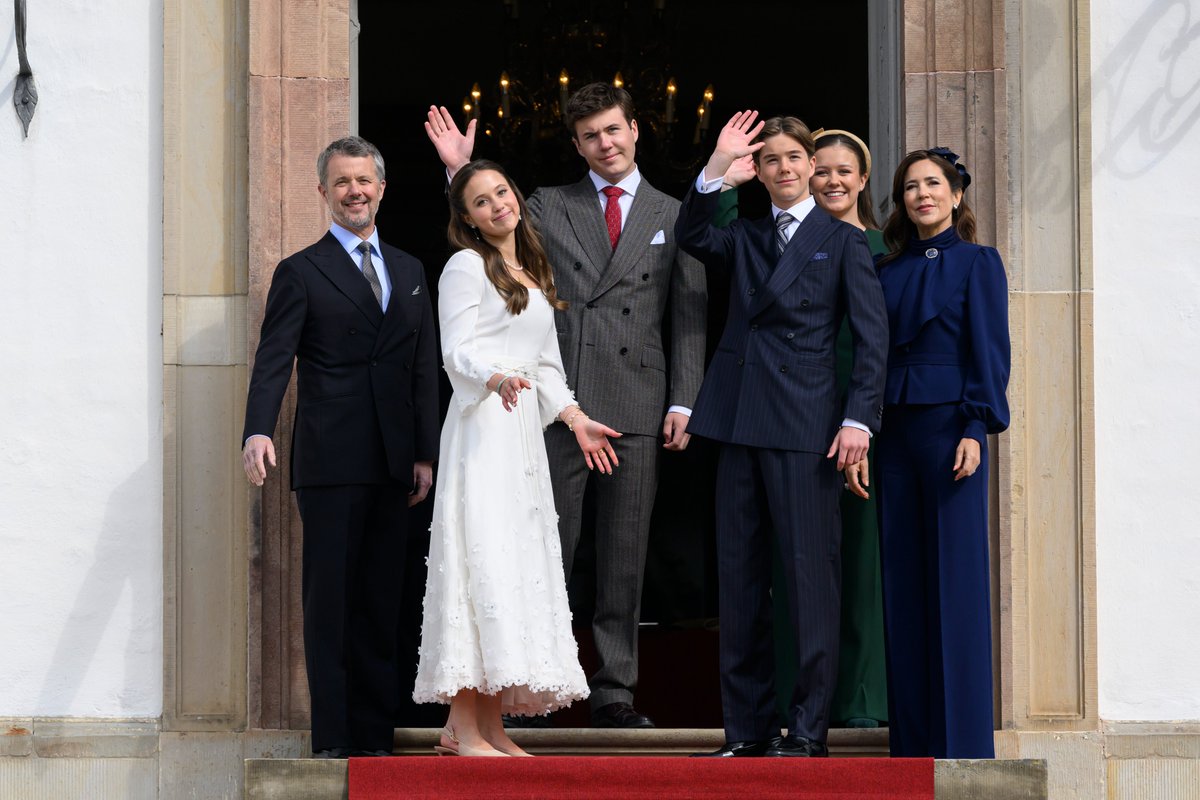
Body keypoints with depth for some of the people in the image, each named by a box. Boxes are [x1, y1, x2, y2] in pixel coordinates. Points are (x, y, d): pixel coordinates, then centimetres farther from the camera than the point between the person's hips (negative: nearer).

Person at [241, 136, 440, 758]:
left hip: (393, 465, 5)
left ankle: (375, 734, 10)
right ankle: (332, 739, -3)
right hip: (330, 461, -5)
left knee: (380, 602, 7)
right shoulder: (300, 273, 2)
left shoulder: (409, 271, 17)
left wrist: (425, 452, 8)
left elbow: (425, 369, 15)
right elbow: (273, 361, -9)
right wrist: (258, 431, -25)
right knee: (330, 599, -4)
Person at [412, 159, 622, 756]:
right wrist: (497, 380, -28)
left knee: (520, 566, 2)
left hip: (525, 429, 8)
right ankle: (462, 728, -14)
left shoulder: (534, 275, 22)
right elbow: (457, 352, -11)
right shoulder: (467, 266, -1)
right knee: (482, 560, -13)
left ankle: (490, 725, 2)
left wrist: (575, 418, 15)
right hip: (481, 425, -8)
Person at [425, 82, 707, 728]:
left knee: (624, 557, 4)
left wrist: (683, 402, 0)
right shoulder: (548, 207, 13)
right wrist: (462, 174, -4)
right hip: (560, 402, -1)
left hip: (637, 408, 1)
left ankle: (613, 692, 9)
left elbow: (689, 318, 9)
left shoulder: (673, 217, 12)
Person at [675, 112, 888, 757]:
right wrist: (716, 167, -11)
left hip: (804, 425, -5)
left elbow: (871, 335, 0)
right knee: (738, 577, 5)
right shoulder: (744, 239, 18)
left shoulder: (842, 241, 5)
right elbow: (691, 238, -1)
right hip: (738, 420, 5)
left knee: (808, 573, -6)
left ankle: (809, 728, -3)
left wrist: (859, 417, -10)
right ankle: (747, 727, 10)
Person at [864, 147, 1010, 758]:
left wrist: (975, 428, -14)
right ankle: (910, 736, 9)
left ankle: (960, 738, -2)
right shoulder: (889, 271, 14)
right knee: (902, 581, 4)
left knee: (954, 578, -5)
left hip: (950, 424, -5)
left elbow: (988, 349, -5)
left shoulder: (977, 262, 1)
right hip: (895, 427, 5)